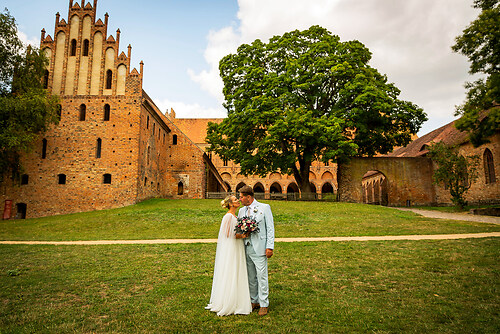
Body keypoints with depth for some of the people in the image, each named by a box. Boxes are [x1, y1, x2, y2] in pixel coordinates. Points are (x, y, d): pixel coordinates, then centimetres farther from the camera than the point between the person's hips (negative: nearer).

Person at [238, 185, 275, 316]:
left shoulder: (264, 208, -2)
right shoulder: (241, 211, 12)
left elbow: (270, 228, -4)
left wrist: (270, 247, -11)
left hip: (259, 248, -5)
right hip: (246, 248, 5)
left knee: (261, 276, -3)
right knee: (251, 277, 13)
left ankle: (264, 304, 10)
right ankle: (254, 301, 27)